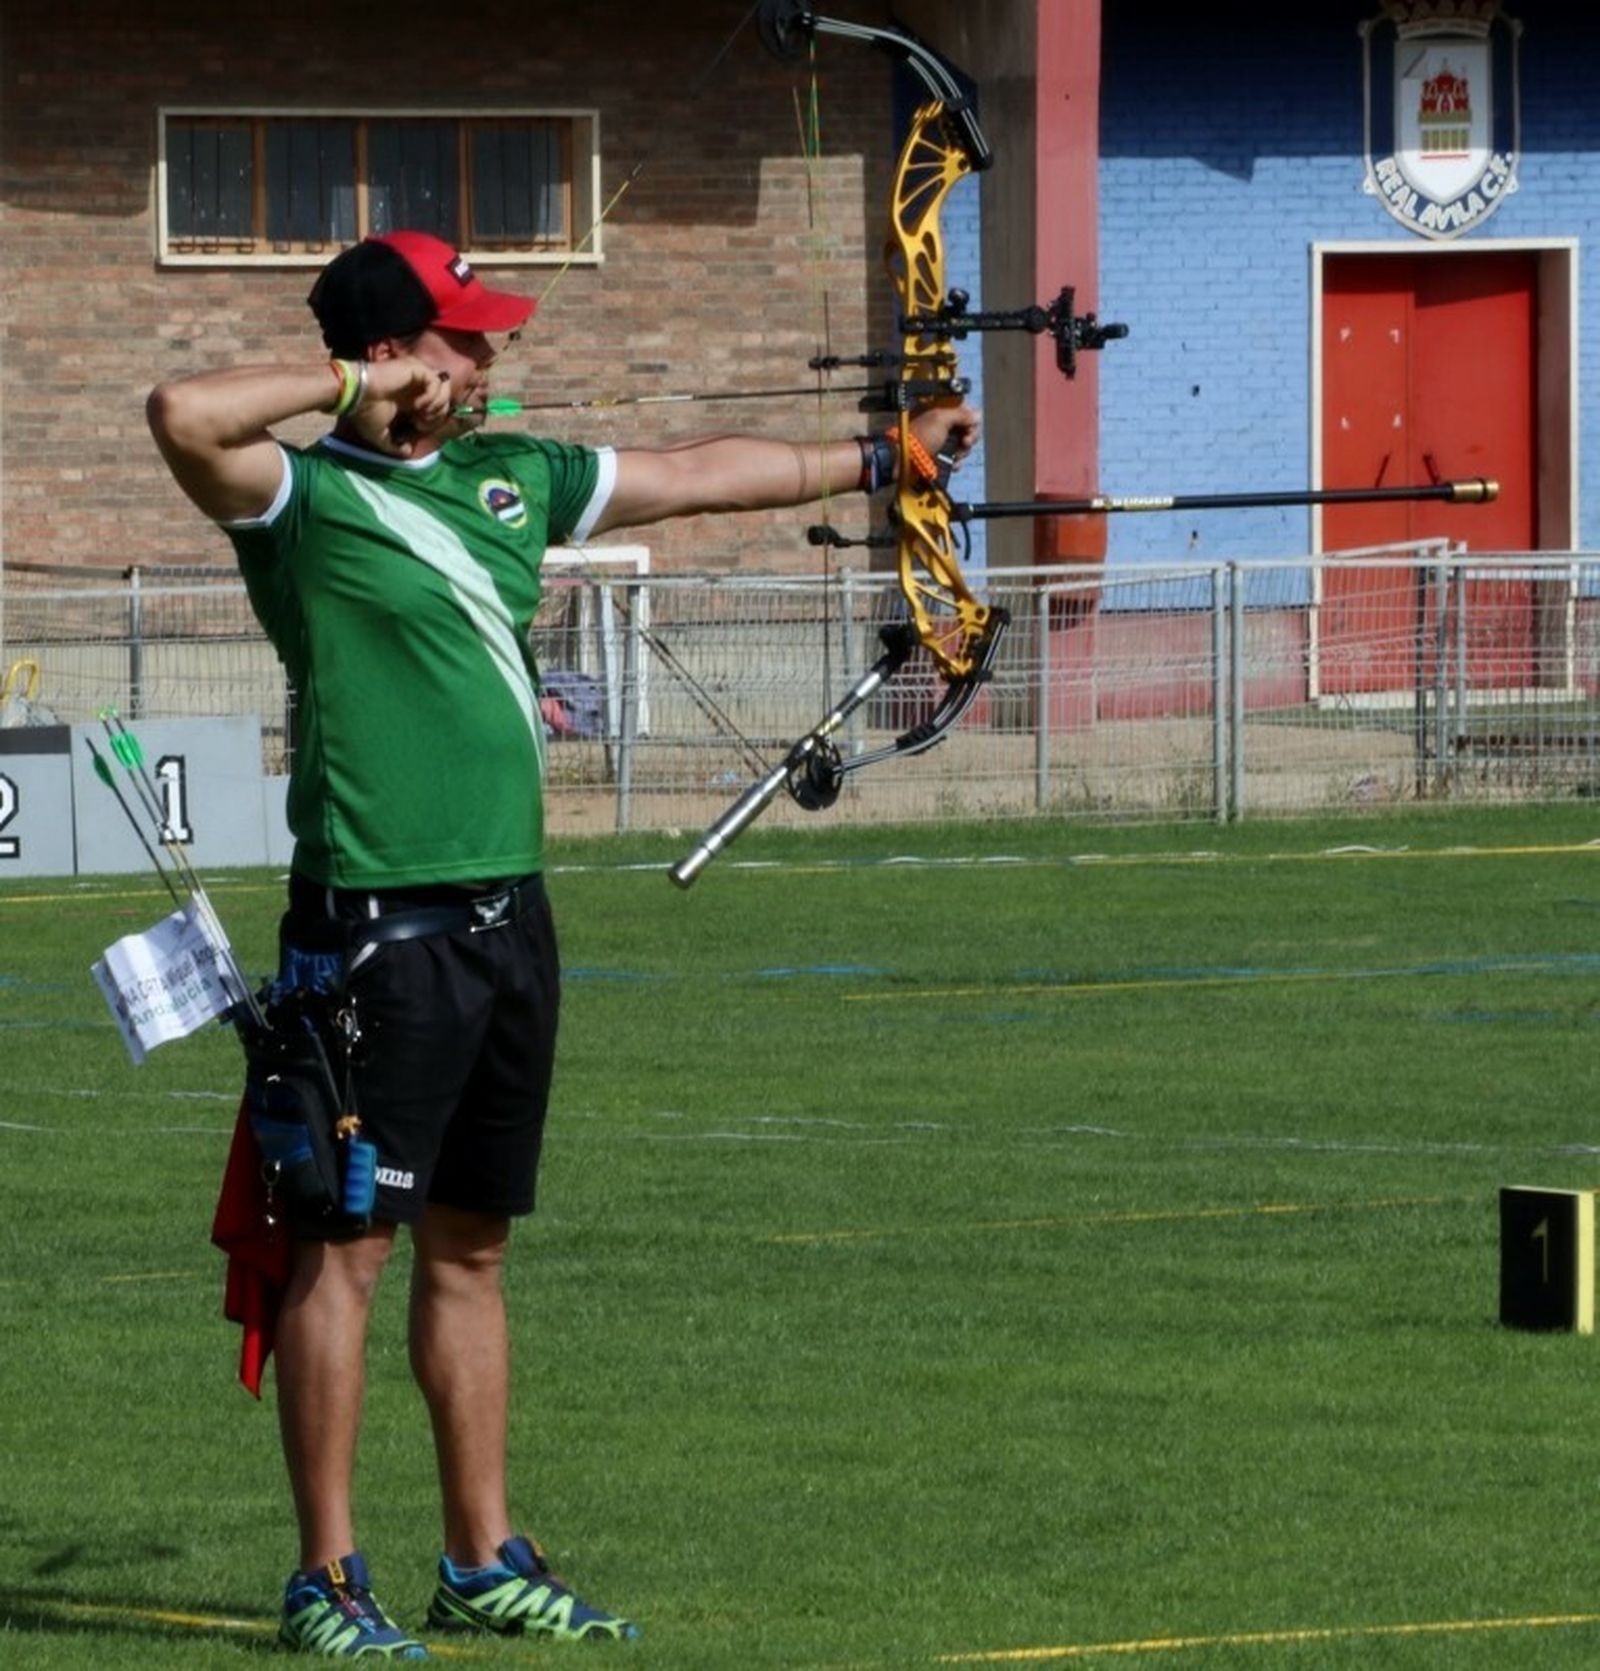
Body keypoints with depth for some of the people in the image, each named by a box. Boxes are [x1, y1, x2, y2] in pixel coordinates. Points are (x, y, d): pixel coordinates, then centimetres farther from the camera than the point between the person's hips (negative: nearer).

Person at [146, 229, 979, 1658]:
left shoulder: (511, 478, 15)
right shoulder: (304, 498, -8)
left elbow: (700, 474, 25)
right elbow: (185, 416, -28)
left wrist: (878, 457, 31)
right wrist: (356, 386, -15)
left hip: (506, 911, 8)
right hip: (380, 926, -8)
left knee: (470, 1246, 13)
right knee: (348, 1243, -4)